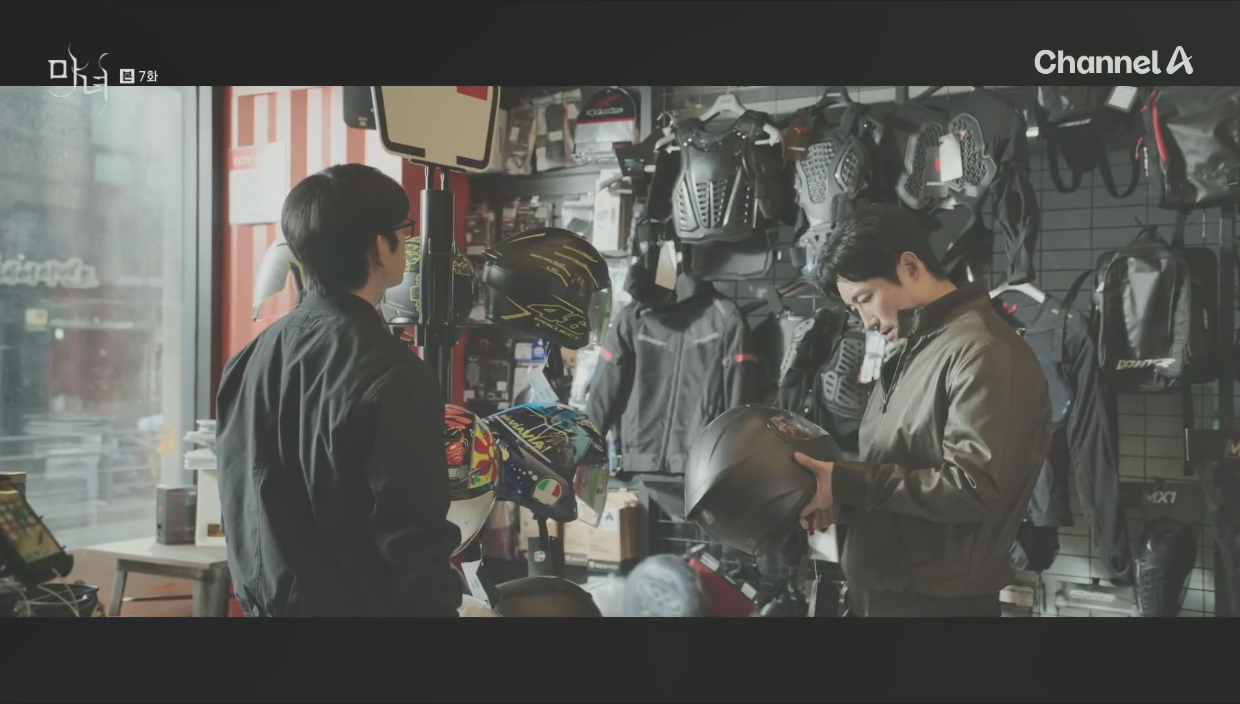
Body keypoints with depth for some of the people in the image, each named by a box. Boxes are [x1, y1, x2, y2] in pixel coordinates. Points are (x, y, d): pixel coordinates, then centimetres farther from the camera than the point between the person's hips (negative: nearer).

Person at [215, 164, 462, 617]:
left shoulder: (255, 356, 2)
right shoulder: (393, 377, -22)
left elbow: (239, 495, 9)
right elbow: (415, 540, -22)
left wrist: (261, 595, 19)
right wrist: (436, 605, -11)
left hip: (268, 602, 7)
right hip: (358, 604, -7)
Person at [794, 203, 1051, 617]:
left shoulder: (984, 353, -15)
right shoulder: (909, 353, 14)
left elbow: (973, 488, -23)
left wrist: (846, 485, -20)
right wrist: (837, 498, -3)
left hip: (938, 600, -8)